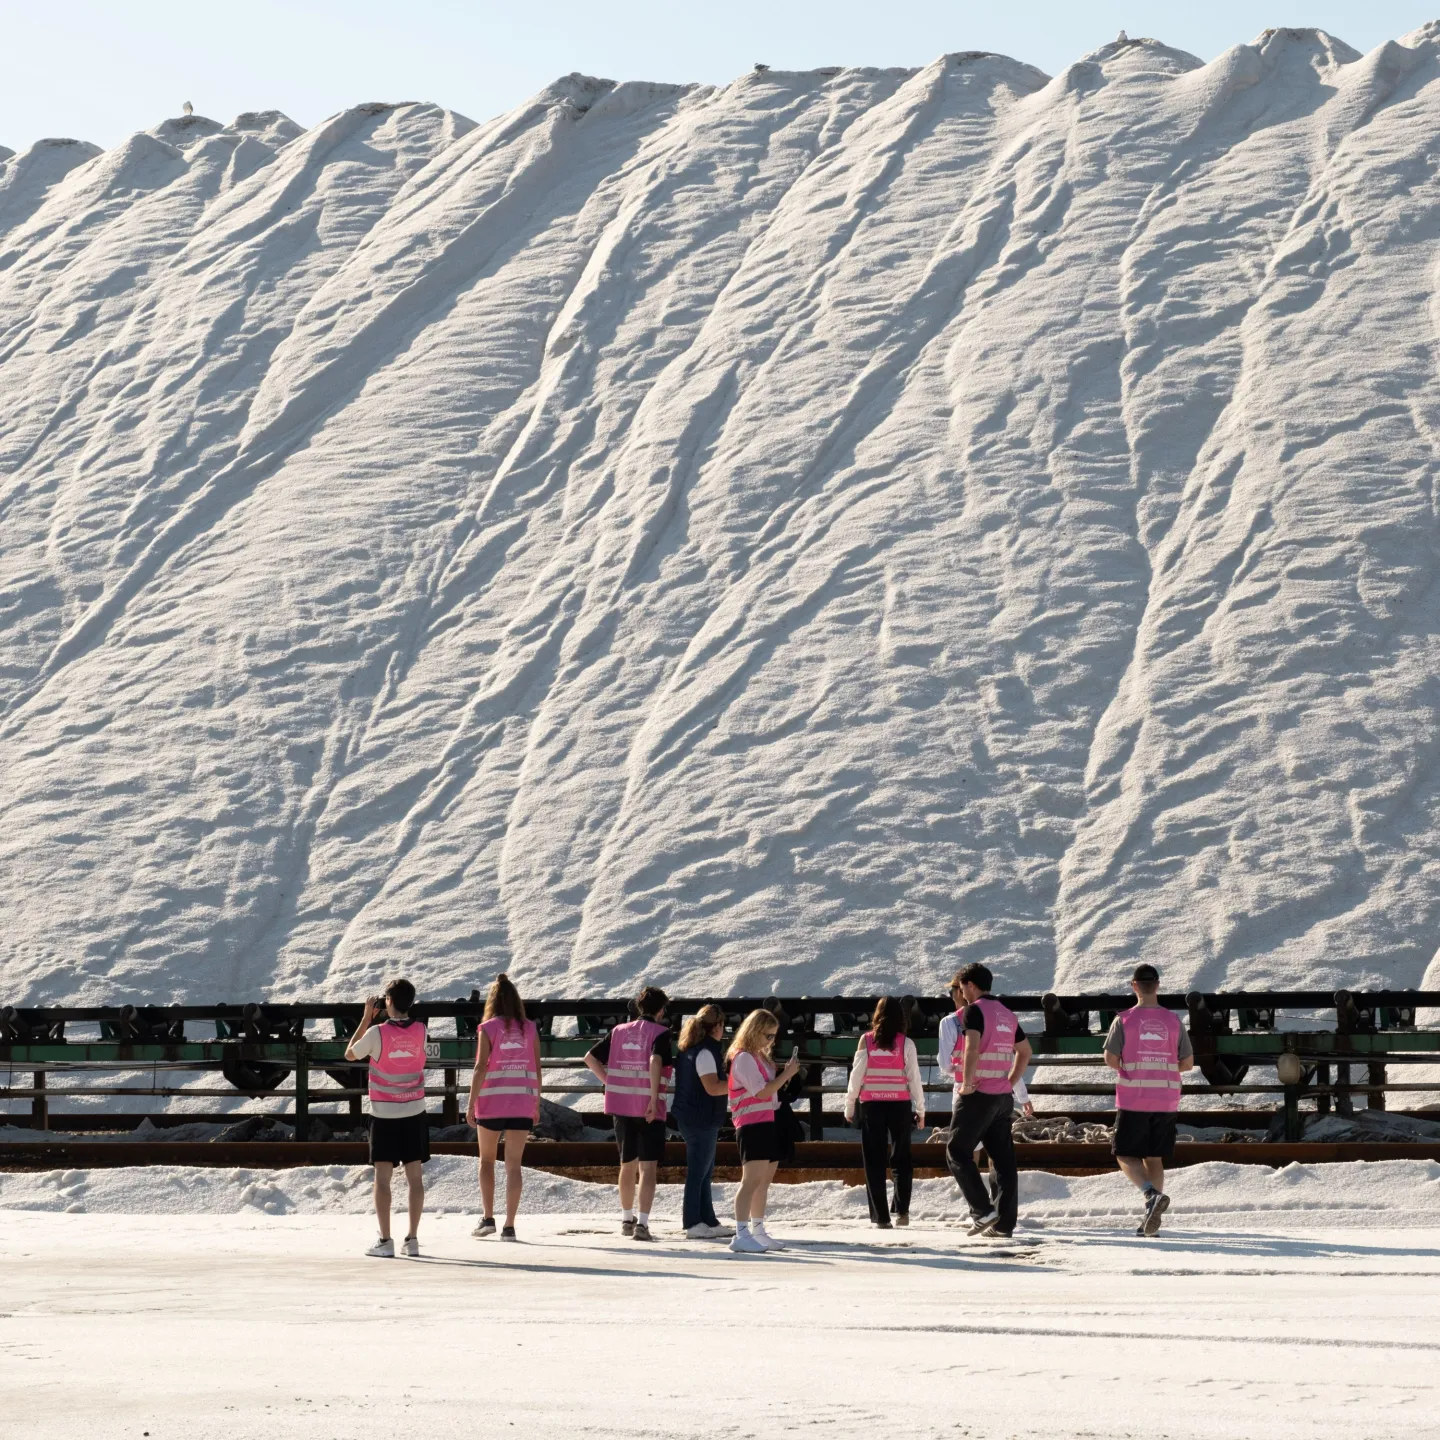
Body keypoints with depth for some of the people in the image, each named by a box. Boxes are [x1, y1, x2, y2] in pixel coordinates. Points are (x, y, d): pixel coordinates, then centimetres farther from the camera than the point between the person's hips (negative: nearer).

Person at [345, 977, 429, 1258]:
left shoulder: (377, 1033, -14)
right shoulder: (420, 1031, -3)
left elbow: (350, 1054, 3)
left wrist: (366, 1018, 6)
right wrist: (385, 1019, 14)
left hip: (384, 1114, -3)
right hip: (415, 1112, 3)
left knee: (383, 1176, -1)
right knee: (414, 1175, 6)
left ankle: (385, 1241, -5)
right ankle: (412, 1238, 7)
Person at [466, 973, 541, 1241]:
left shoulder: (488, 1029, -4)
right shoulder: (529, 1029, 5)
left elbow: (480, 1068, -10)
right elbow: (536, 1069, 5)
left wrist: (471, 1102, -6)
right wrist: (536, 1104, 12)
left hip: (492, 1101, -2)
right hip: (522, 1102, 2)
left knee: (487, 1160, 15)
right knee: (514, 1164, 3)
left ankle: (488, 1218, 6)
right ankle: (509, 1226, -2)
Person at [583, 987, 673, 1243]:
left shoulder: (620, 1031, 11)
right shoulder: (660, 1033, -6)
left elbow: (591, 1058, 10)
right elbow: (655, 1061, -25)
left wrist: (610, 1082, 10)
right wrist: (654, 1098, -22)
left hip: (621, 1106, 5)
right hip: (649, 1109, -5)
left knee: (628, 1165, 19)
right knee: (648, 1167, -5)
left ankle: (626, 1219, 31)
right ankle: (641, 1223, -17)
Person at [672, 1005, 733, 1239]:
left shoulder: (691, 1049, 13)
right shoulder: (706, 1052, -16)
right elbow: (712, 1087, -22)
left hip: (690, 1117, 10)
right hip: (701, 1120, -10)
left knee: (704, 1173, 14)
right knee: (698, 1172, -4)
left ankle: (709, 1222, 19)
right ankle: (694, 1223, -1)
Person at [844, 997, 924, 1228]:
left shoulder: (866, 1040, -2)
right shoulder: (906, 1043, -2)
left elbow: (856, 1075, -2)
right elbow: (914, 1077, -1)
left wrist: (849, 1106, 7)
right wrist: (920, 1109, 8)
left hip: (871, 1105, 0)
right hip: (900, 1104, 0)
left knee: (874, 1160, 5)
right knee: (902, 1157, 13)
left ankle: (881, 1216, 2)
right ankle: (901, 1209, 2)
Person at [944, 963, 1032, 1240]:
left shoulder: (974, 1010, -8)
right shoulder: (1007, 1014, 16)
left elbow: (972, 1047, -24)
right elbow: (1024, 1052, 26)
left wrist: (967, 1083, -16)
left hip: (978, 1095, -7)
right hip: (1003, 1097, 7)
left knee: (957, 1152, 1)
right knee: (1003, 1159, 6)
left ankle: (983, 1211, -10)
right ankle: (1004, 1224, 4)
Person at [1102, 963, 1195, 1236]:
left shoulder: (1124, 1020, -6)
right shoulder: (1173, 1021, 3)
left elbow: (1110, 1059, -8)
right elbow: (1188, 1063, 5)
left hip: (1133, 1099, -3)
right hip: (1166, 1100, 3)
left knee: (1126, 1155, 4)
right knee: (1154, 1158, 13)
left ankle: (1152, 1194, -21)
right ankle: (1152, 1220, 9)